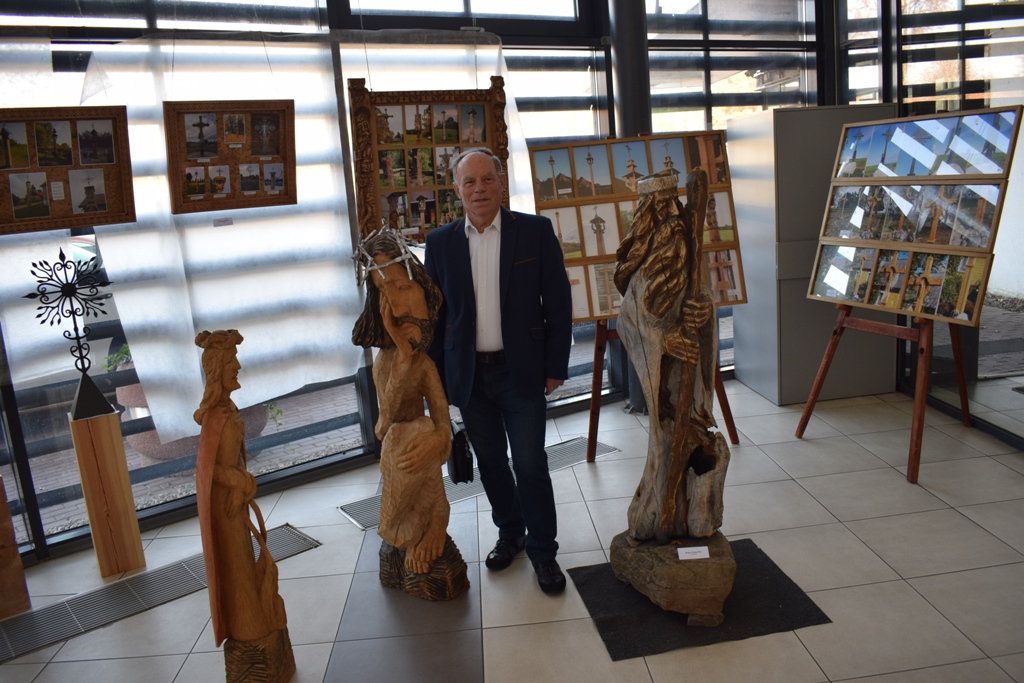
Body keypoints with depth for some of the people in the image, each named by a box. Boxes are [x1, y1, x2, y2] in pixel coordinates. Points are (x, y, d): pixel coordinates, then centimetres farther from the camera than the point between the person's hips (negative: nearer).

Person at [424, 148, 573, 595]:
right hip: (469, 374, 3)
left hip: (522, 372, -2)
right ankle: (510, 534, 37)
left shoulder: (536, 231, -4)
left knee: (530, 466, 2)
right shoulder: (440, 242, 3)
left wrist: (556, 367, -5)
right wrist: (437, 377, 4)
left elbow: (558, 303, -2)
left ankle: (543, 551, 22)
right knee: (490, 462, 15)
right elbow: (434, 313, 6)